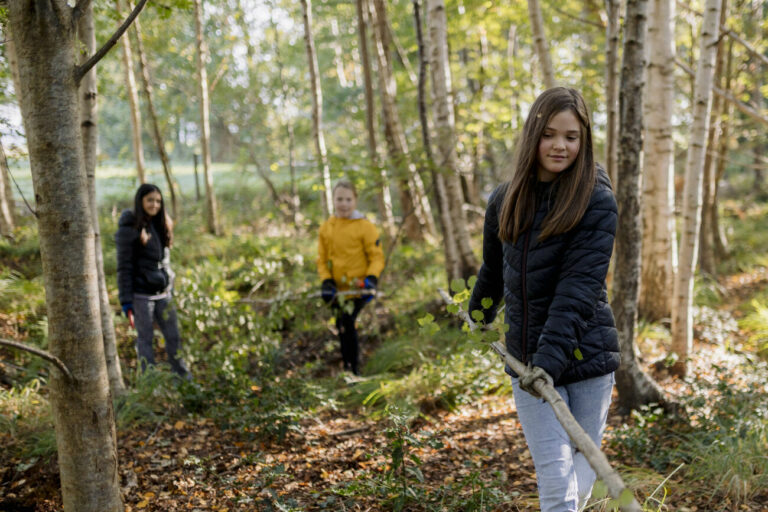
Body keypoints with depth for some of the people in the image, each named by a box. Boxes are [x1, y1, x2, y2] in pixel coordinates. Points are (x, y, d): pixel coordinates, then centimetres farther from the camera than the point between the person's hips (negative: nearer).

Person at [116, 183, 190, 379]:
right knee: (145, 339, 2)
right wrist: (126, 300, -14)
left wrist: (170, 289, 17)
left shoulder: (160, 226, 11)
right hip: (141, 295, -6)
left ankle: (184, 377, 19)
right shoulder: (129, 229, -10)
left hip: (162, 294, 6)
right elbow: (124, 268, -11)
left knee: (173, 336, 9)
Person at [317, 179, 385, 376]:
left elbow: (377, 257, -6)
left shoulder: (365, 226, -7)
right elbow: (322, 258, 10)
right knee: (342, 327, 12)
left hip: (358, 286, -5)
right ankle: (348, 369, 27)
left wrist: (371, 278, -21)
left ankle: (353, 369, -9)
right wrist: (326, 281, -5)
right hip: (337, 289, 5)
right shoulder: (326, 228, 7)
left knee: (346, 324, -18)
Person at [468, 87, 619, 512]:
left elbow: (579, 286, -20)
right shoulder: (505, 201, 5)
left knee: (582, 475, 8)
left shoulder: (597, 201, -10)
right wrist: (478, 317, 38)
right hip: (526, 359, 3)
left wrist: (551, 357, -28)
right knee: (555, 475, -5)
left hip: (585, 355, -2)